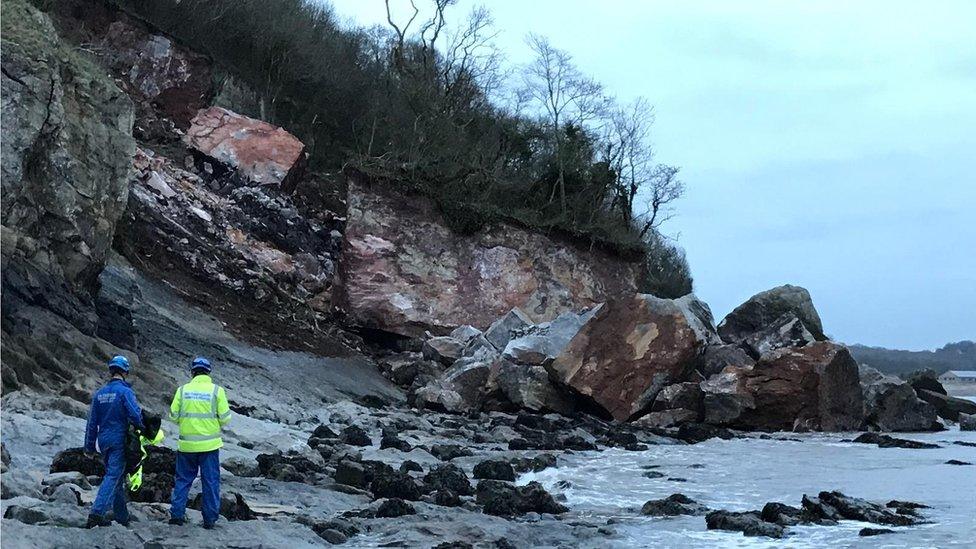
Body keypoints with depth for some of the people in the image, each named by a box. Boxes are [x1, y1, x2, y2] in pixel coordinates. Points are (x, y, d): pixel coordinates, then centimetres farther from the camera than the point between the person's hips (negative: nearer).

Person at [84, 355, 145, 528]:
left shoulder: (99, 393, 8)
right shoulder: (125, 392, -11)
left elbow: (92, 422, 11)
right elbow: (135, 415, -19)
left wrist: (90, 446, 17)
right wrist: (142, 429, 1)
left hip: (104, 441, 6)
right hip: (120, 441, -6)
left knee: (116, 477, 16)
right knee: (113, 477, -7)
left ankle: (122, 517, 22)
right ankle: (97, 512, -20)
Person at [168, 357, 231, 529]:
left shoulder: (182, 390, -1)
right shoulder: (217, 390, -5)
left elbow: (173, 416, 1)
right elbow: (225, 418, -6)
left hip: (186, 444, 1)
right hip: (209, 444, -1)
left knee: (183, 479, 15)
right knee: (210, 481, 7)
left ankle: (176, 514, 13)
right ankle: (210, 519, 10)